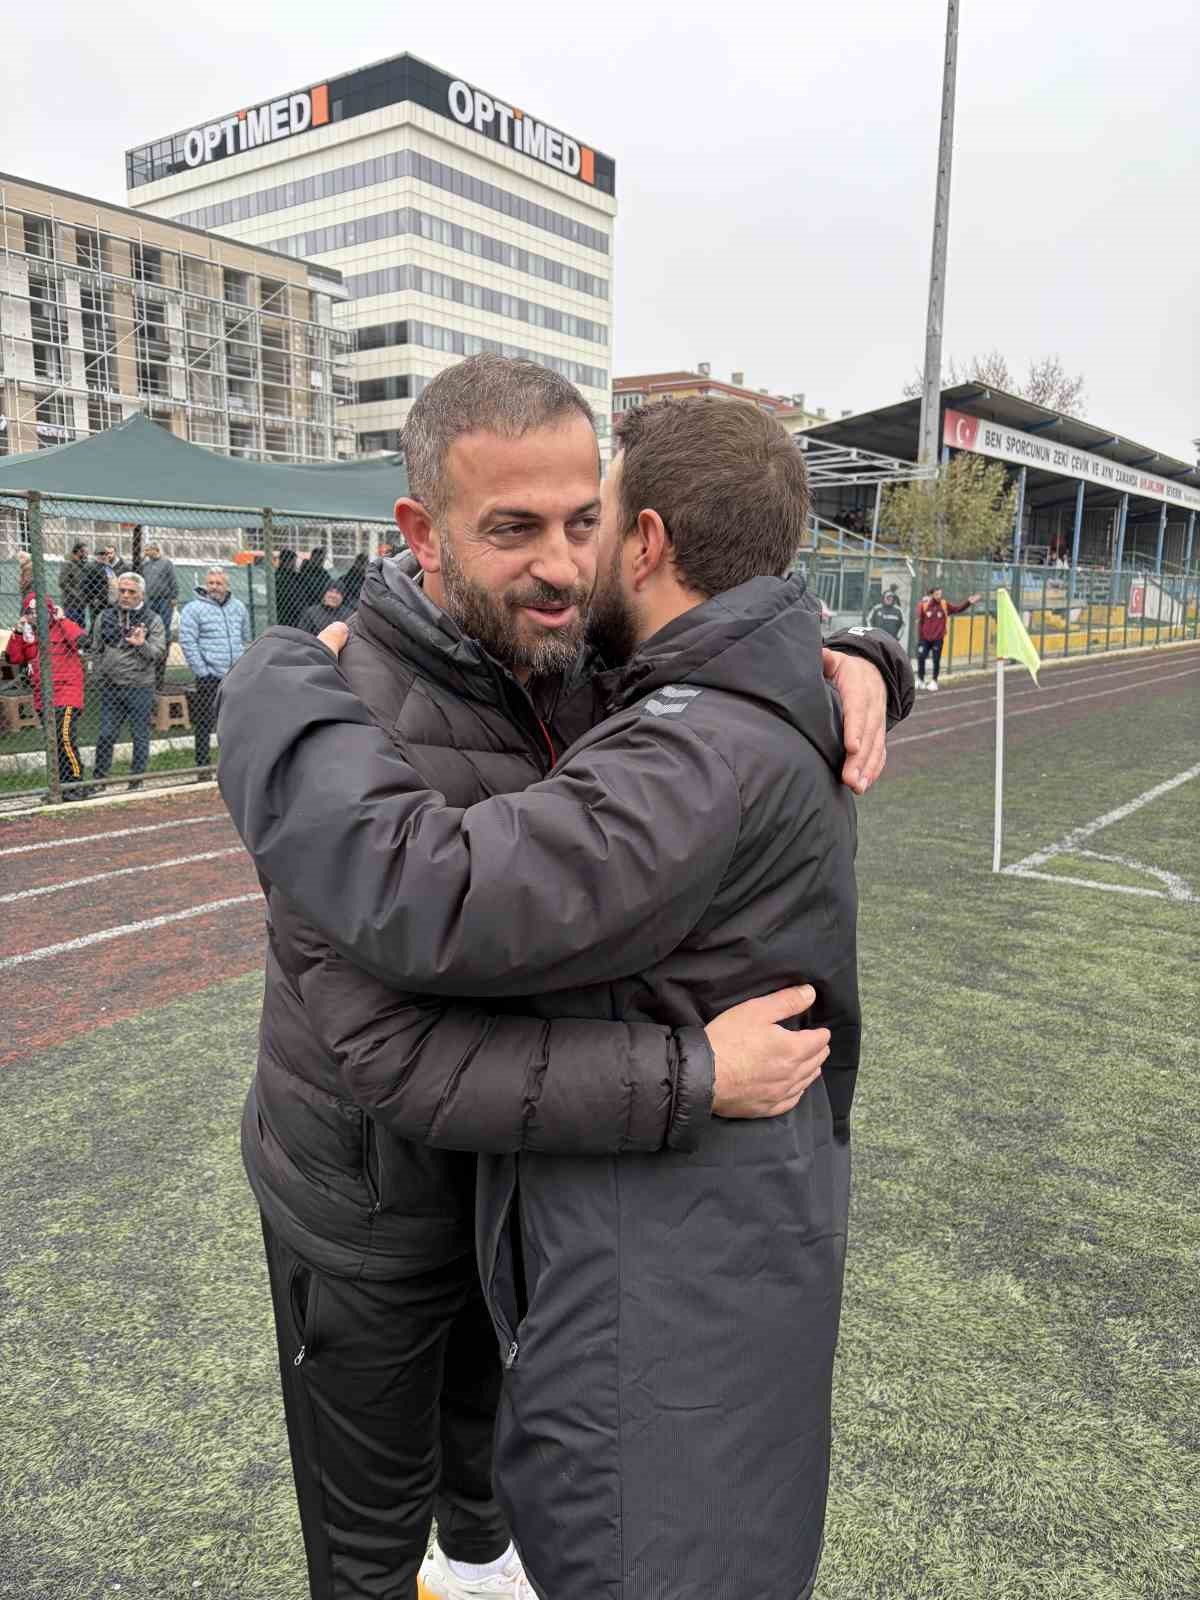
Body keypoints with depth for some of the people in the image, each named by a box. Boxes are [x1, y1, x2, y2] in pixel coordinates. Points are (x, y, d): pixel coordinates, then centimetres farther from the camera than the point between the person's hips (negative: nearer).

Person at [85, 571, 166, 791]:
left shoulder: (152, 620, 0)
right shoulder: (105, 617, 9)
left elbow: (159, 653, -8)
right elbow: (95, 649, 16)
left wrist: (142, 645, -25)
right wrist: (101, 675, 8)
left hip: (141, 688, -2)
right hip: (110, 688, 3)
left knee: (140, 736, 4)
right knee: (106, 735, 6)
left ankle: (136, 781, 14)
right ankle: (98, 779, 16)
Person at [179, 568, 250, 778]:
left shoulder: (239, 607, 12)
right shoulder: (194, 609, -5)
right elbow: (187, 642, -10)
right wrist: (203, 672, -14)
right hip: (209, 678, -5)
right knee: (205, 724, -2)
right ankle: (203, 769, 4)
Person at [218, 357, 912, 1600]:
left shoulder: (583, 676, -12)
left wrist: (852, 665, -26)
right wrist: (696, 1078, -41)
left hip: (507, 1165, 7)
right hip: (369, 1205, -6)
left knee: (484, 1393, 34)